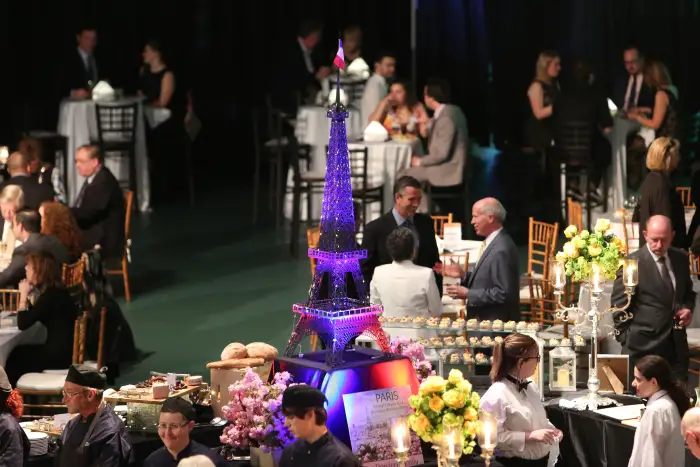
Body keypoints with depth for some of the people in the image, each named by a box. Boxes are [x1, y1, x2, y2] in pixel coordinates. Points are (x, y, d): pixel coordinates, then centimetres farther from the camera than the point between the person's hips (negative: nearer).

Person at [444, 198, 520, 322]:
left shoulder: (501, 250, -22)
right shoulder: (493, 242, 10)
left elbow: (503, 293, -24)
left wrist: (468, 294, -19)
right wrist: (463, 275, 5)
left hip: (495, 323, -10)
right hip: (484, 320, 10)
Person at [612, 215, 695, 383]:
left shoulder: (680, 258, 7)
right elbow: (619, 306, -8)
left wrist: (687, 308, 1)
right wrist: (627, 340, -6)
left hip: (676, 344, 6)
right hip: (644, 345, -6)